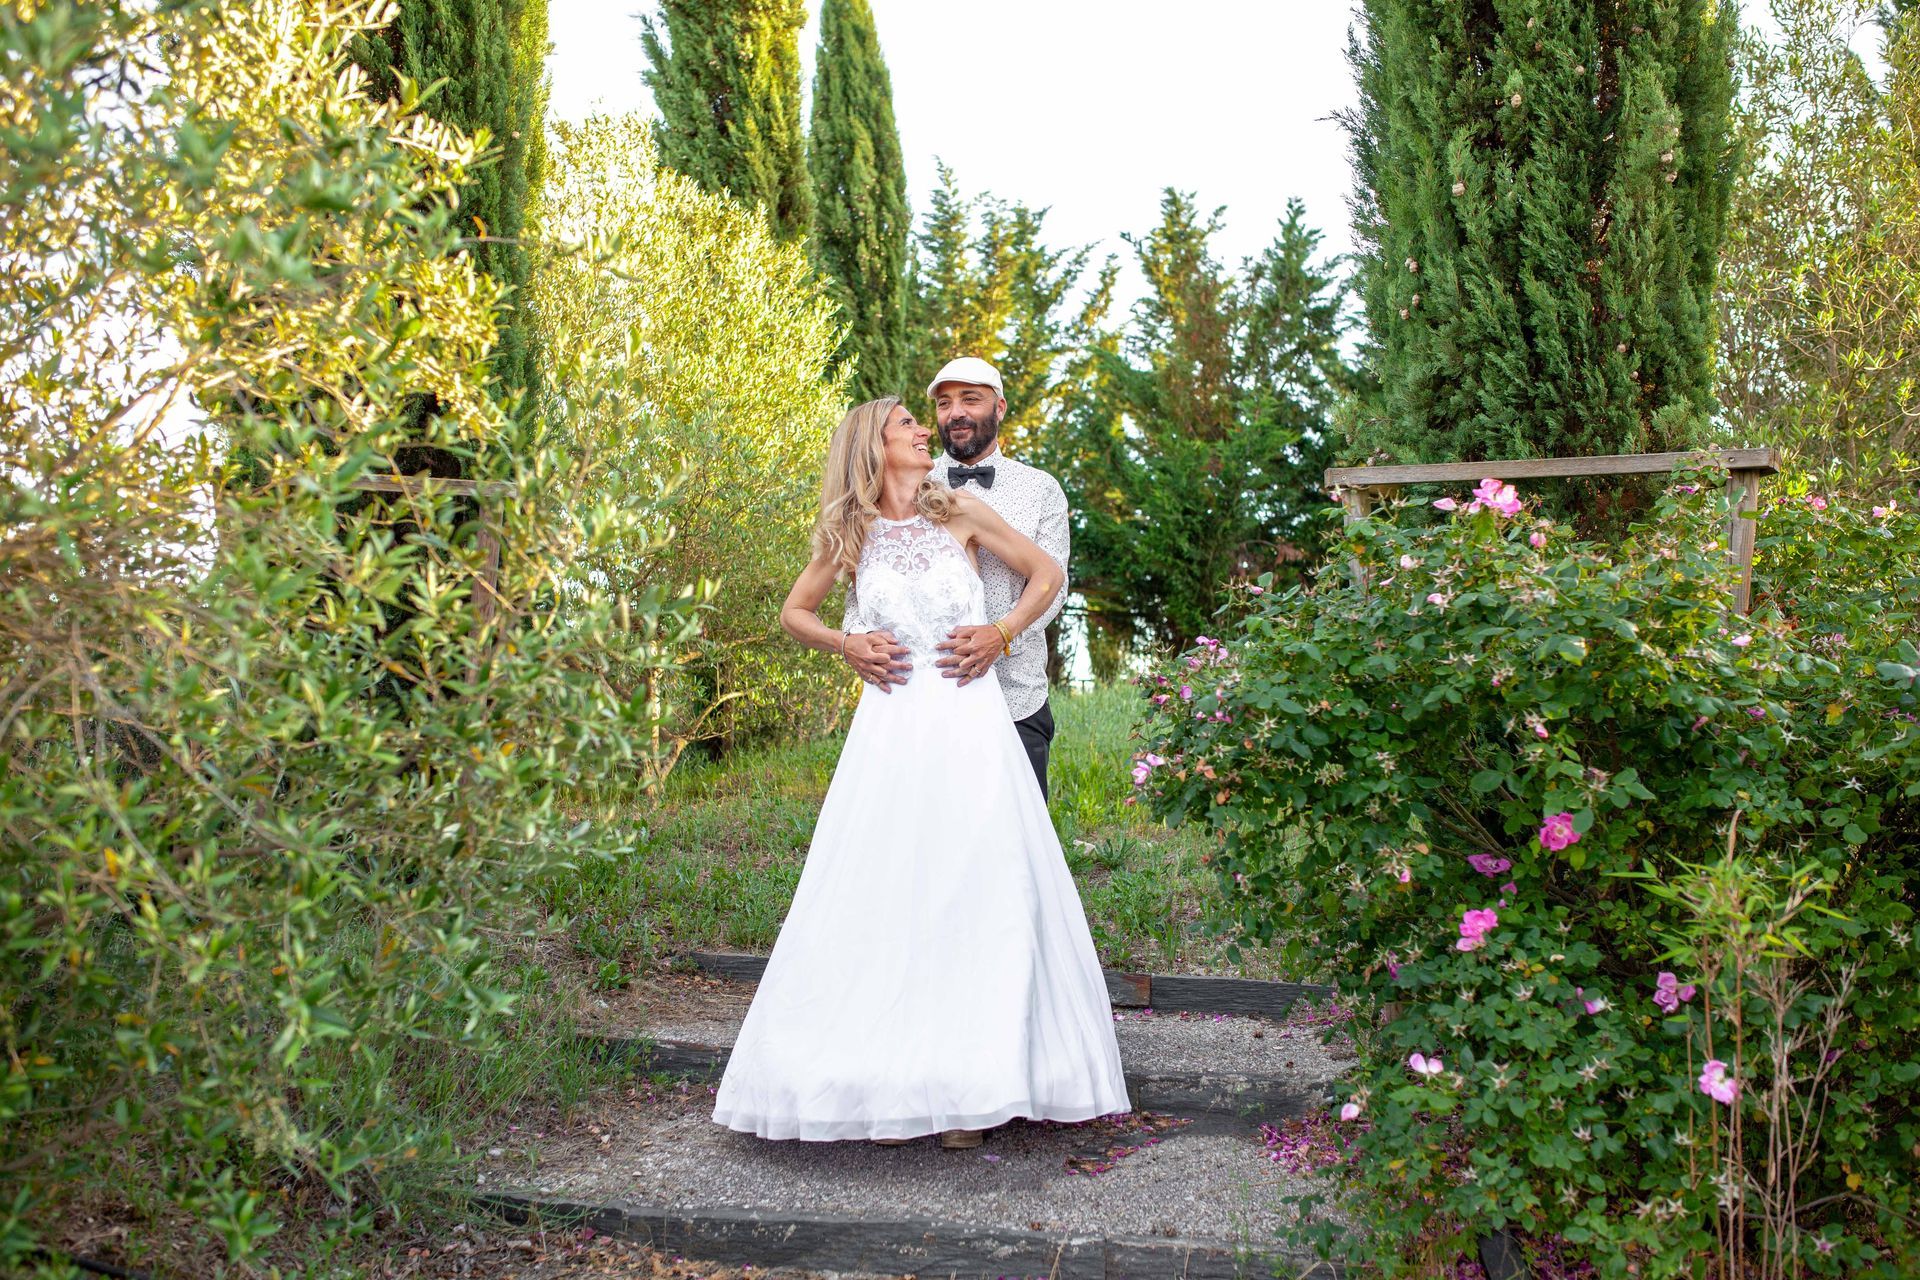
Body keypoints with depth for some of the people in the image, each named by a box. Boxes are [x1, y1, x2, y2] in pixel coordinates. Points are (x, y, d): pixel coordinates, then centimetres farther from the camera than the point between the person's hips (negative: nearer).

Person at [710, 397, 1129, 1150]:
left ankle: (970, 1086, 5)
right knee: (887, 897, -1)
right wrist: (847, 644, 1)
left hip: (971, 725, 0)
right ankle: (890, 1085, 6)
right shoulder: (848, 536, 8)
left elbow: (1046, 572, 15)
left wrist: (1003, 631, 1)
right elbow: (794, 614, 18)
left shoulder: (959, 514, 7)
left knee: (976, 894, -2)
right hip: (891, 728, 0)